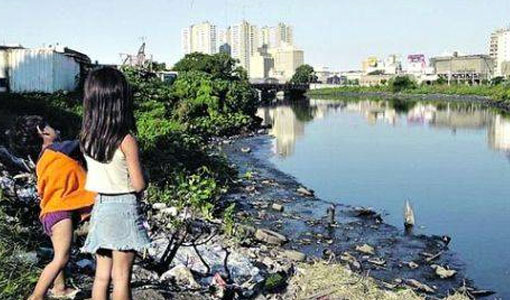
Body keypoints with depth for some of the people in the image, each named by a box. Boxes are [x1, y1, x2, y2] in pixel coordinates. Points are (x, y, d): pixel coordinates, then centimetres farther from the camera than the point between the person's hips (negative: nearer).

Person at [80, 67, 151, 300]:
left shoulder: (86, 137, -2)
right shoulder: (126, 140, -17)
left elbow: (96, 175, 8)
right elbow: (139, 185, -12)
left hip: (100, 205, 5)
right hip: (123, 207, -5)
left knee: (102, 275, 14)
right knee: (121, 277, 5)